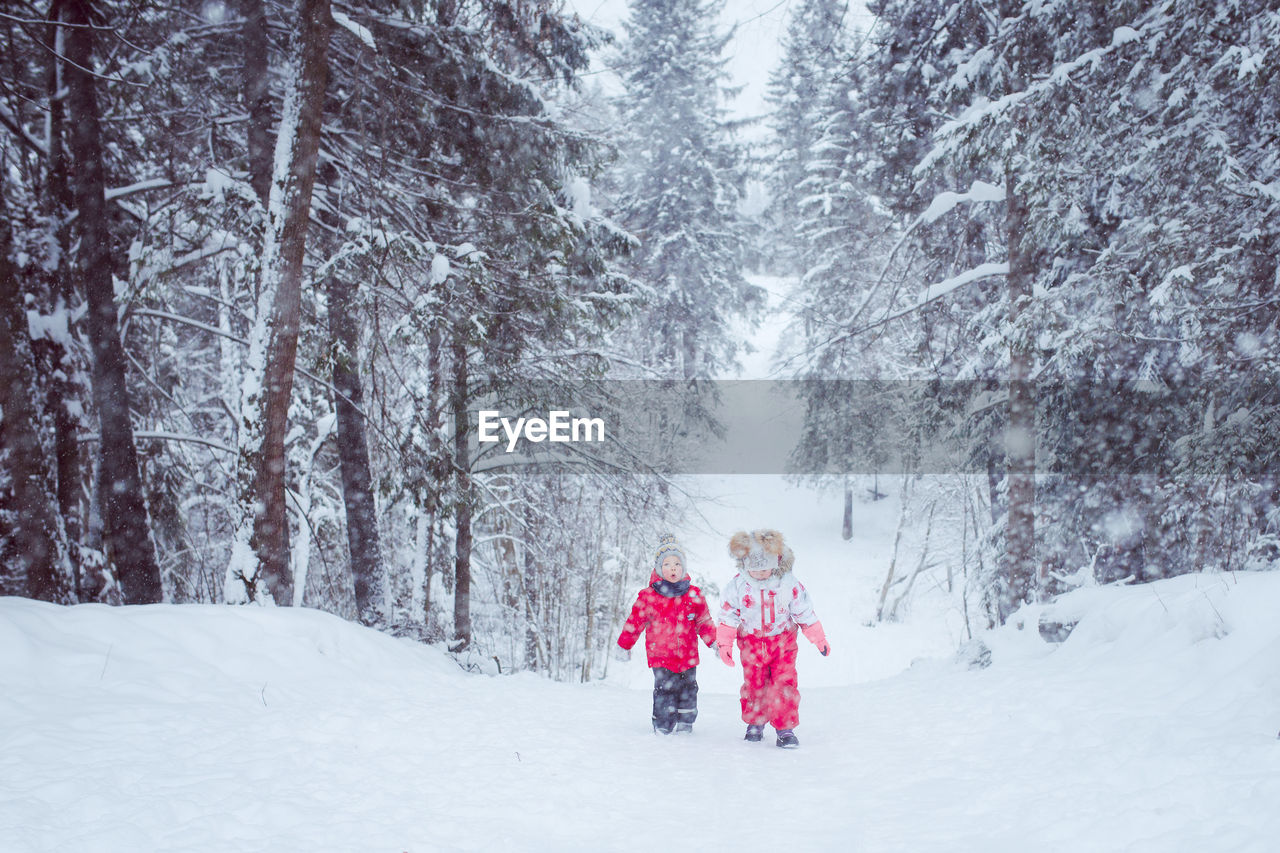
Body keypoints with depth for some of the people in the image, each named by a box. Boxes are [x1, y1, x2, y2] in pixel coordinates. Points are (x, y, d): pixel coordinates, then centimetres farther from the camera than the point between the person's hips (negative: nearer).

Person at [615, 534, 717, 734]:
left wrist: (714, 643, 8)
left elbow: (704, 621, 12)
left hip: (688, 656, 2)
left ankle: (685, 723, 23)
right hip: (661, 656, -2)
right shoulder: (648, 596, -5)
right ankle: (662, 725, 7)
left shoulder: (694, 595, 2)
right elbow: (635, 622, 4)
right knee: (665, 690, -6)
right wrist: (624, 646, 9)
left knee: (688, 690, 8)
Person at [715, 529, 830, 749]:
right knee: (753, 685, 7)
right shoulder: (738, 586, -9)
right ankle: (754, 724, 27)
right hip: (751, 644, 1)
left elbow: (805, 613, -1)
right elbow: (728, 616, -1)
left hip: (782, 642, -1)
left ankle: (786, 729, 3)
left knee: (785, 685, -7)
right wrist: (724, 643, -7)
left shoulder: (788, 583, -10)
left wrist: (819, 639, 4)